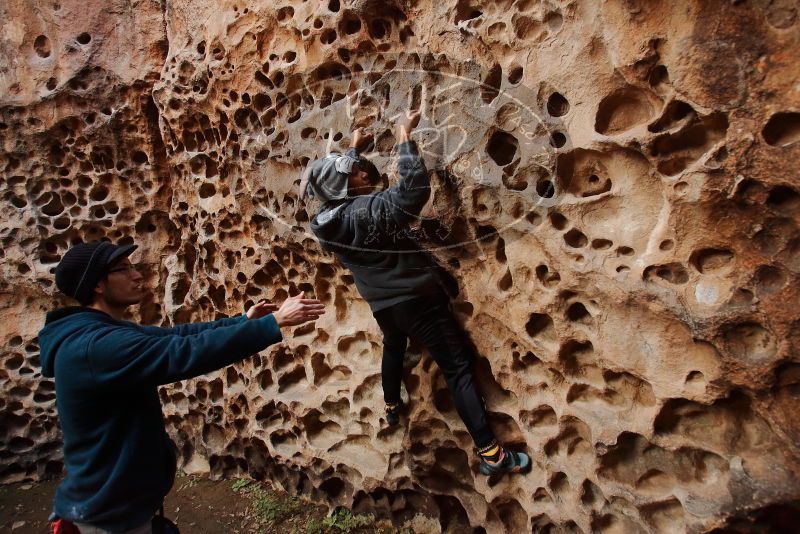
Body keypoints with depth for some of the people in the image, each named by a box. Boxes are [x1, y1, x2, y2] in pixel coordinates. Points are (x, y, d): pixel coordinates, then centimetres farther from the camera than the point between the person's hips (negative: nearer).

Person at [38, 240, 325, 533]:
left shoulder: (107, 331, 4)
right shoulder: (95, 345, -29)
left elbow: (176, 335, 7)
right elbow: (187, 353, -38)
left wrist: (242, 321, 0)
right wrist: (276, 322, -36)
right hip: (111, 510, -9)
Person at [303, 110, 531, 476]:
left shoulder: (325, 222, -2)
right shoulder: (369, 209, -25)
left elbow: (336, 188, 18)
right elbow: (416, 188, -32)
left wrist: (354, 148, 28)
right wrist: (404, 138, -21)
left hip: (382, 305, 8)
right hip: (417, 299, -7)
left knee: (394, 347, 37)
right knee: (459, 368, -3)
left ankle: (392, 407, 57)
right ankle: (491, 454, -2)